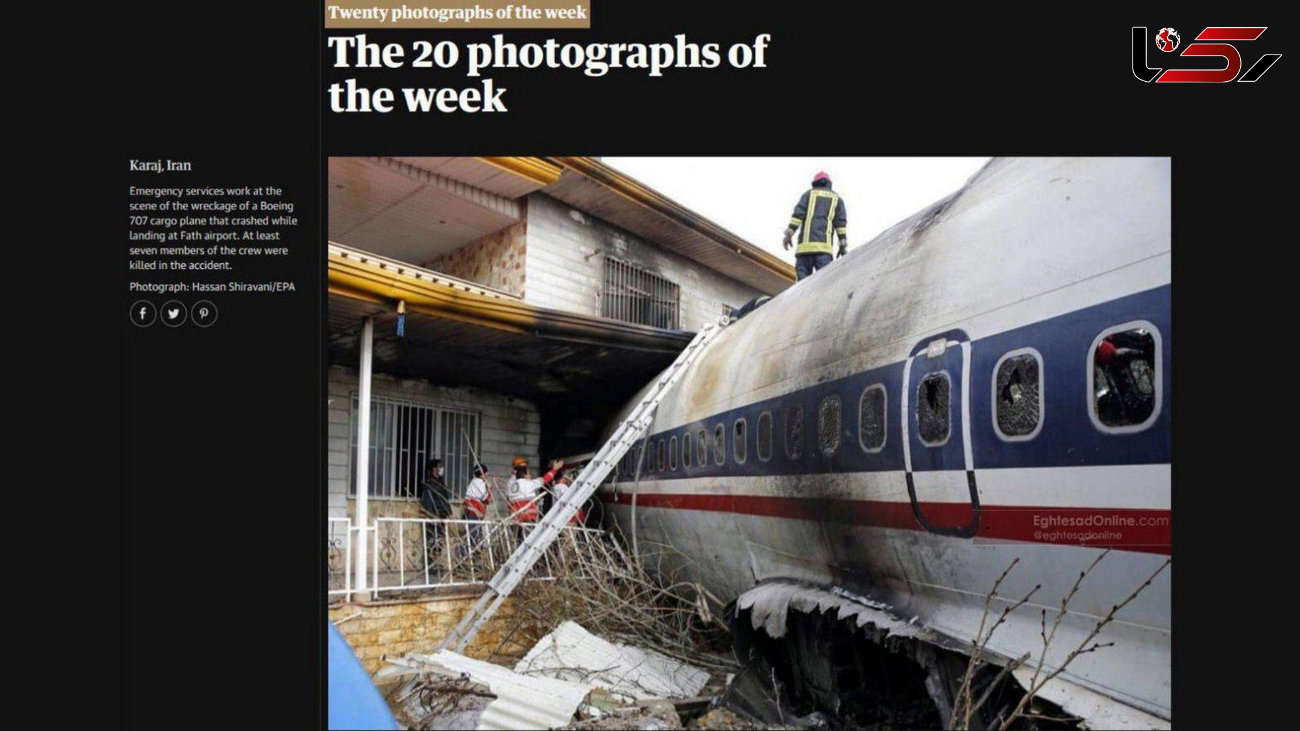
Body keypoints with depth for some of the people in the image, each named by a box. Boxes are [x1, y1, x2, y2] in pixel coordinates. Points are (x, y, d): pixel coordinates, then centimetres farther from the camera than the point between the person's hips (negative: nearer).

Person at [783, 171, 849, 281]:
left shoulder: (809, 193, 21)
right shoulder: (836, 198, 22)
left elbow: (798, 213, 4)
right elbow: (841, 221, 8)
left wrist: (789, 233, -2)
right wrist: (843, 245, 2)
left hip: (805, 243, 0)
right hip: (824, 244, 0)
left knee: (802, 278, -2)